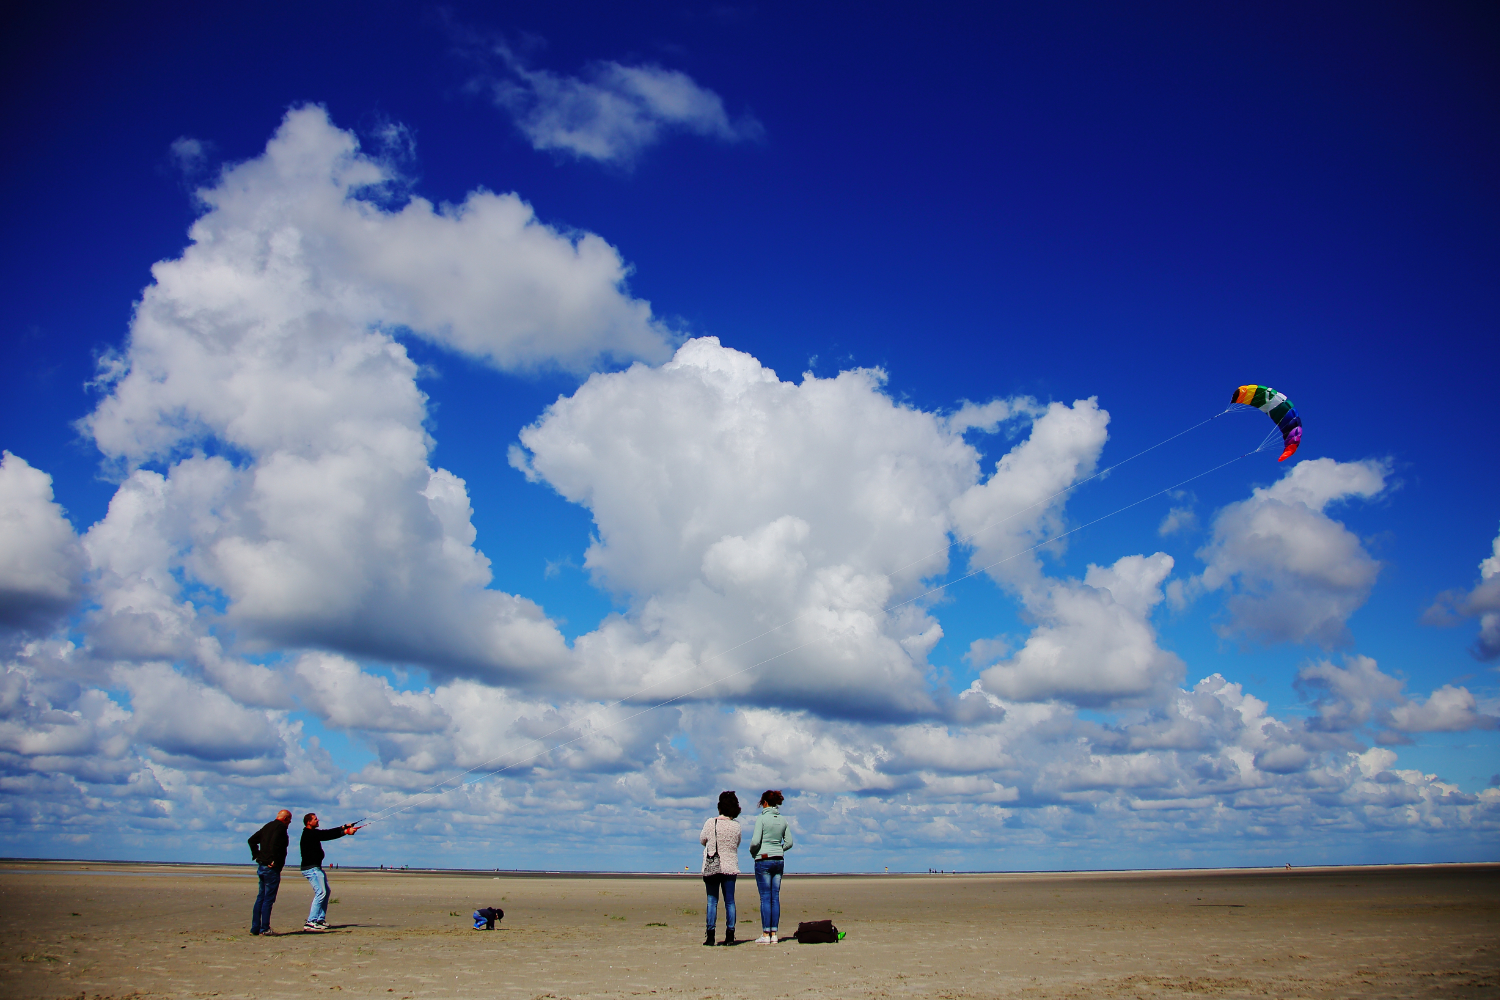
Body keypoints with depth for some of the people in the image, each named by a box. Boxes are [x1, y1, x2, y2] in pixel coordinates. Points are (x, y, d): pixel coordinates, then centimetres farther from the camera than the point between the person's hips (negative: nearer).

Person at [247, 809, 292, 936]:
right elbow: (275, 844, -25)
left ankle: (255, 928, 14)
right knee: (268, 899, -4)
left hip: (261, 867, 9)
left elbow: (251, 840, 19)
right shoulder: (281, 828, -10)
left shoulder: (267, 826, 16)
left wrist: (257, 856, 14)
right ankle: (264, 929, -3)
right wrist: (275, 861, -20)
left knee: (261, 898, 13)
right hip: (271, 868, -8)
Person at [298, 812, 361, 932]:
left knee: (326, 891, 16)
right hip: (311, 868, -11)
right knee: (321, 892, -17)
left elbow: (328, 833, 17)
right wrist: (346, 832, -21)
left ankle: (320, 919, 20)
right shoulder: (309, 834, -15)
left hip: (316, 868, 11)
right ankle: (310, 922, -19)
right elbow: (328, 835, -21)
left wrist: (344, 827, 11)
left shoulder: (313, 833, 16)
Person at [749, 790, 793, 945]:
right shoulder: (783, 820, 7)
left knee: (765, 898, -3)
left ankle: (766, 934, -3)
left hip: (763, 860, -5)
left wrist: (753, 852, 5)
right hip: (779, 860, 5)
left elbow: (755, 841, -14)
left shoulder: (762, 818, -9)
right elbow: (789, 843, 8)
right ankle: (774, 934, 7)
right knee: (775, 897, 6)